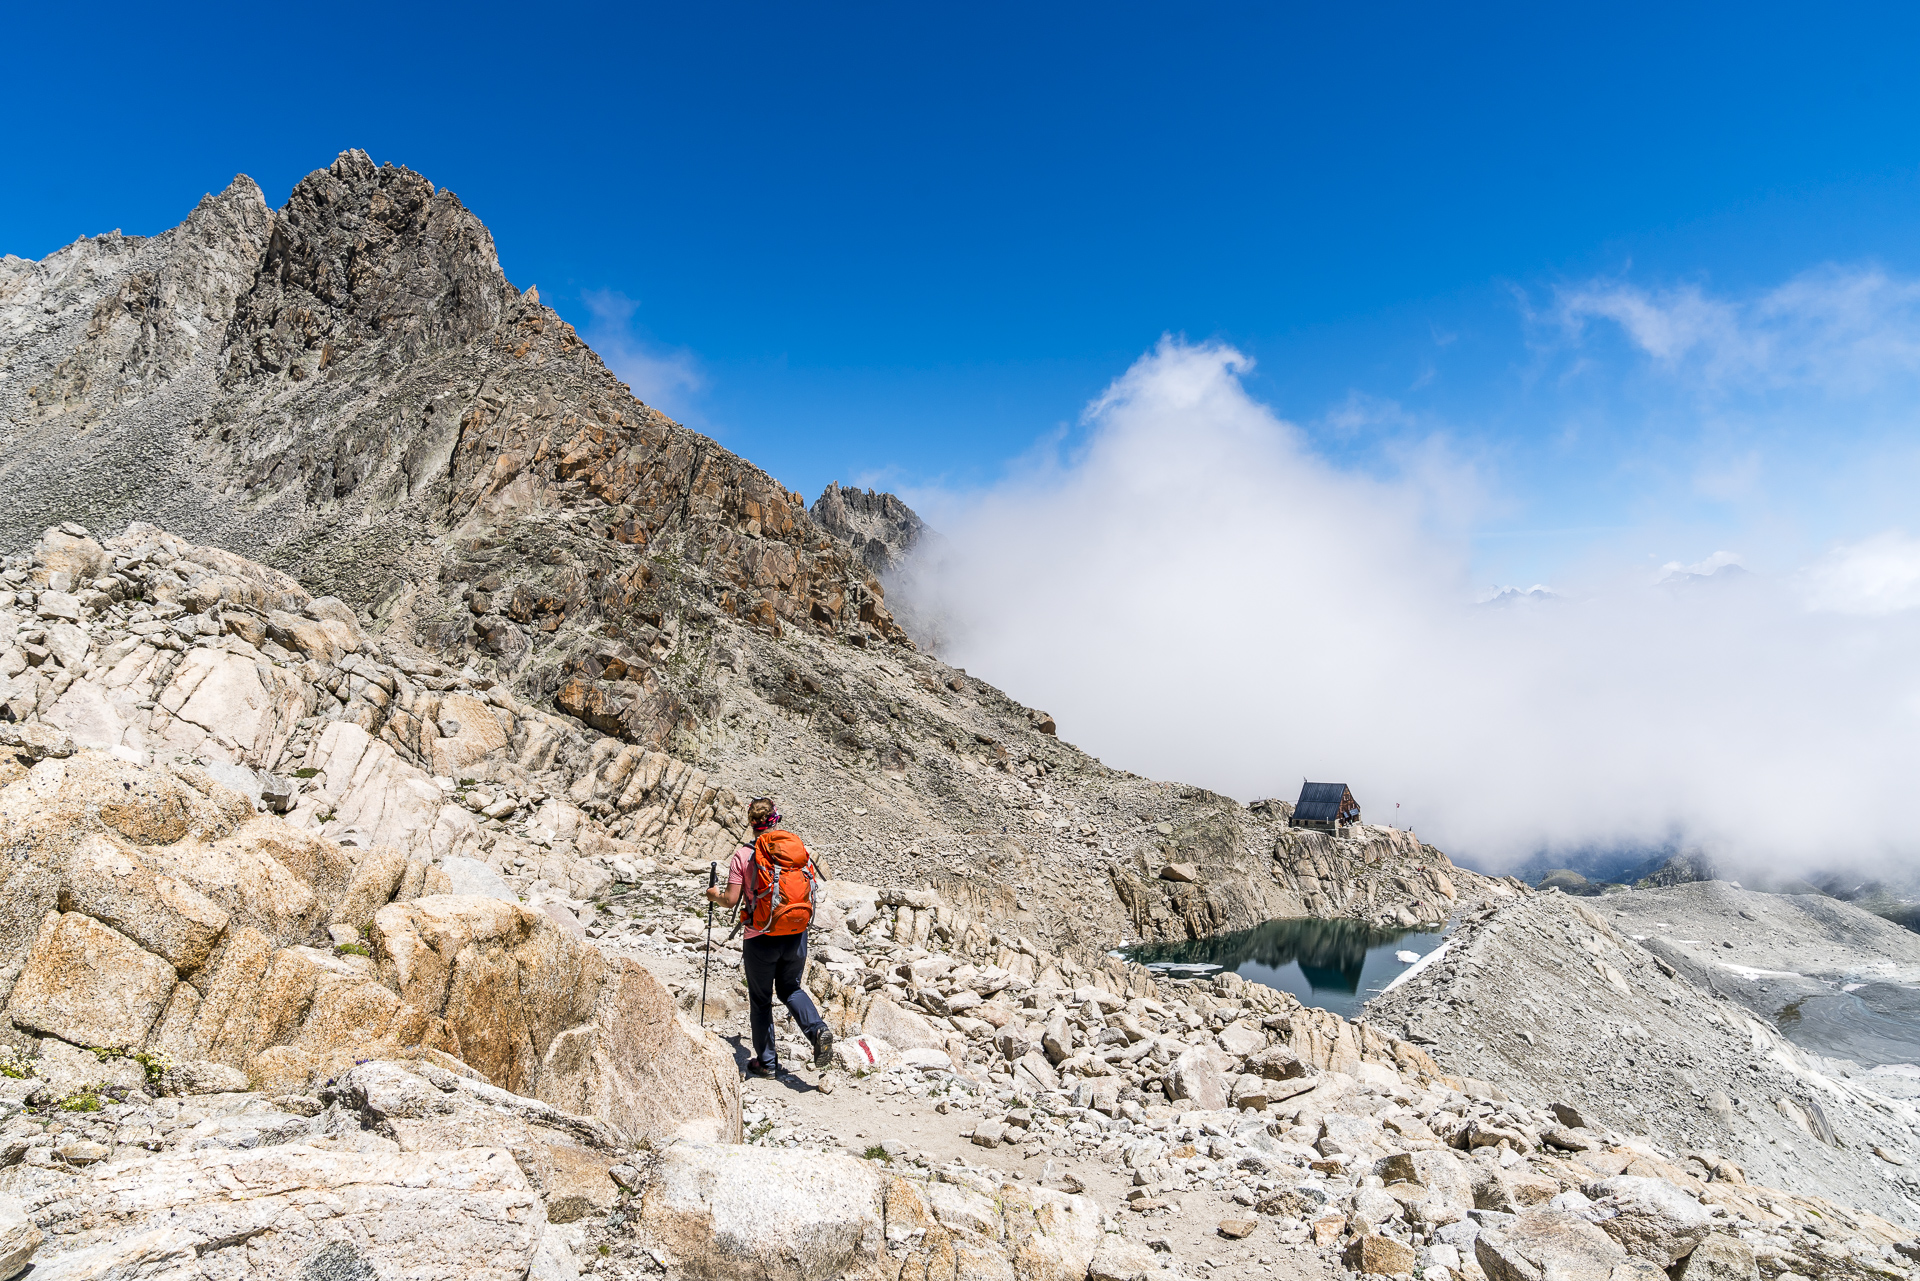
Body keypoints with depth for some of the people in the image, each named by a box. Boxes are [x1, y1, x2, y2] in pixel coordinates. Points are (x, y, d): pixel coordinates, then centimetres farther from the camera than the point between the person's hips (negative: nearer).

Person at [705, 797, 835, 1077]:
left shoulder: (743, 855, -9)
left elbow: (731, 899, -9)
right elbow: (822, 876, 6)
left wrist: (715, 894, 12)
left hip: (761, 939, -3)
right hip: (796, 934, 3)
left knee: (760, 1000, 16)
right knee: (790, 988, 24)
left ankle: (766, 1062, 24)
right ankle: (818, 1030, 0)